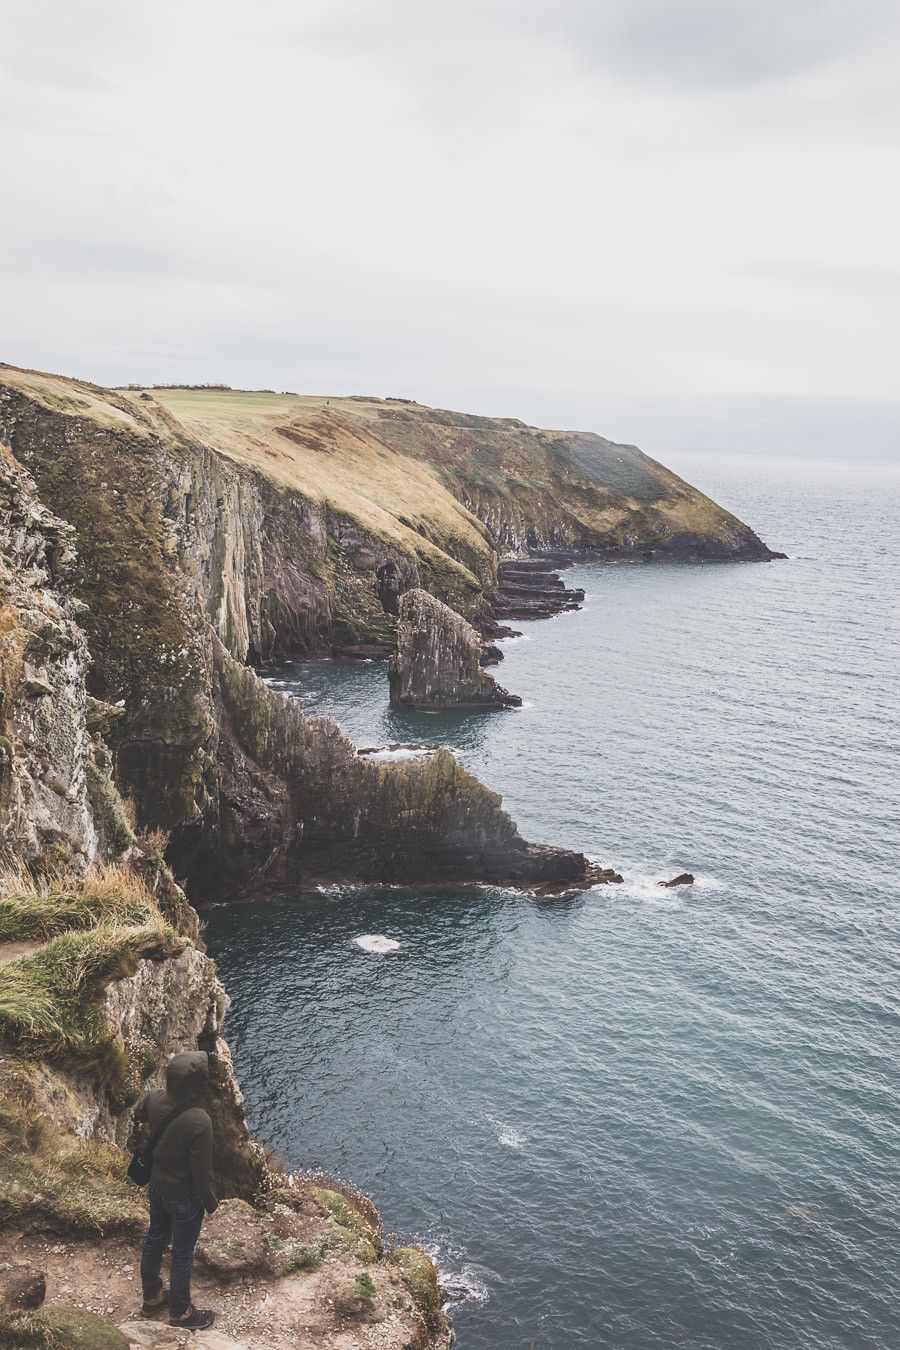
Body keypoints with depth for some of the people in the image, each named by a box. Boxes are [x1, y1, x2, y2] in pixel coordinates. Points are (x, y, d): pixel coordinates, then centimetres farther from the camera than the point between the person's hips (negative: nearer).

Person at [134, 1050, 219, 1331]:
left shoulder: (154, 1099, -19)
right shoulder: (199, 1122, -38)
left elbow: (136, 1116, 6)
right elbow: (202, 1172, -26)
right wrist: (211, 1203, -9)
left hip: (157, 1186, 6)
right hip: (184, 1197, -6)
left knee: (155, 1239, 27)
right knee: (183, 1254, 16)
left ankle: (151, 1297, 50)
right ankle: (180, 1313, 37)